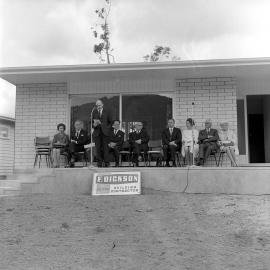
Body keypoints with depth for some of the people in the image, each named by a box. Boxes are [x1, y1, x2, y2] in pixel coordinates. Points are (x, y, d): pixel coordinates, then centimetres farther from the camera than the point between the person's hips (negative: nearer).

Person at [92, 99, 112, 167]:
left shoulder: (106, 112, 8)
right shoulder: (94, 112, 9)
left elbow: (110, 122, 12)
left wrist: (108, 128, 0)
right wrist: (94, 125, -12)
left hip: (105, 133, -1)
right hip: (97, 133, 1)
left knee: (105, 148, -4)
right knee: (98, 148, 0)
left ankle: (106, 163, 1)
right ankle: (99, 163, 7)